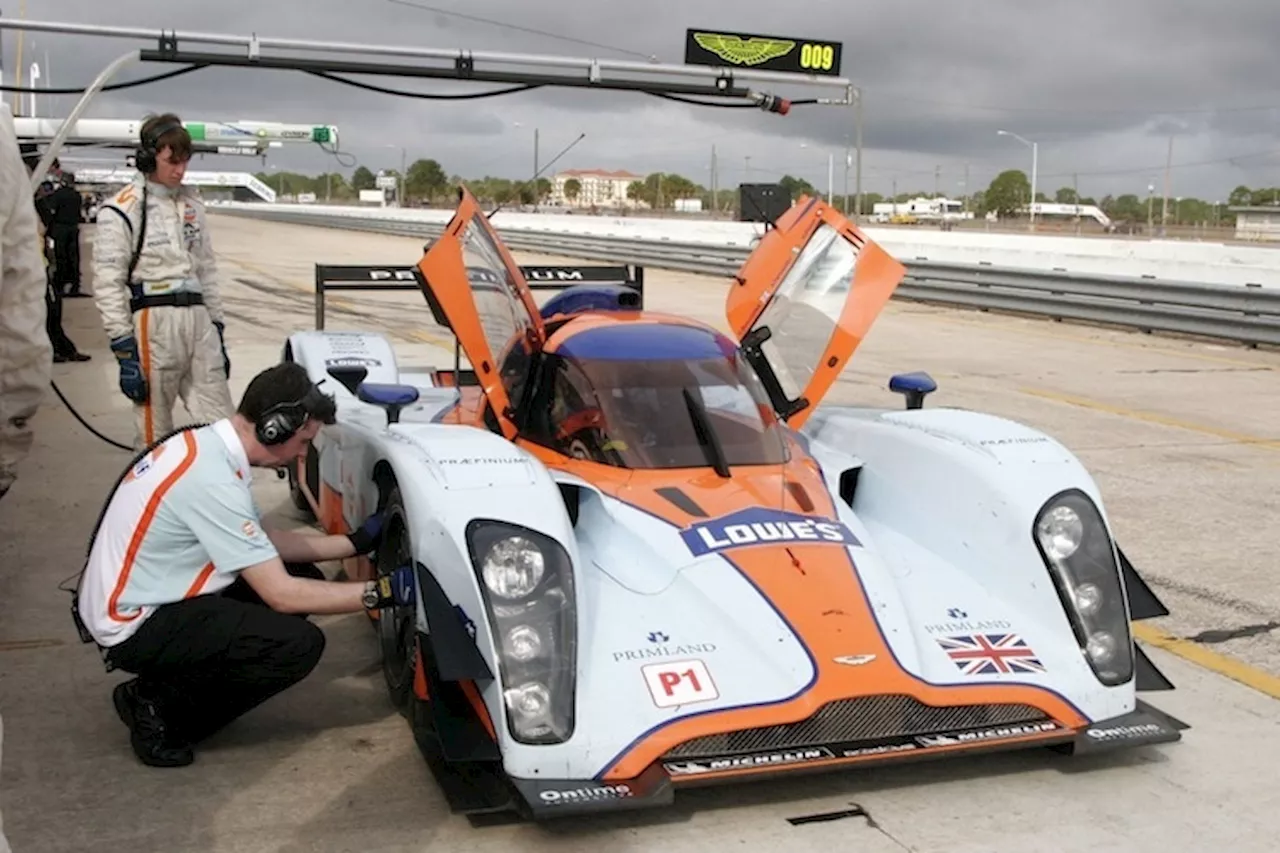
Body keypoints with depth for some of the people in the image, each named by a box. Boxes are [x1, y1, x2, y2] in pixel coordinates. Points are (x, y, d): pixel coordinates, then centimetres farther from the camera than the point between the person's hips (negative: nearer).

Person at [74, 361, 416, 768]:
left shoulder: (203, 444, 1)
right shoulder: (214, 481, -27)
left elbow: (266, 542, 12)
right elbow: (282, 595, -25)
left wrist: (357, 541, 9)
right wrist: (381, 592, -18)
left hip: (141, 598, 10)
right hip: (135, 627, -10)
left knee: (304, 578, 7)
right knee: (300, 645, -20)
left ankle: (164, 686, 10)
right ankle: (162, 709, -2)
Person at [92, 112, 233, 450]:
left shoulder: (191, 204, 13)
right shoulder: (122, 210, -7)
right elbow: (108, 285, -9)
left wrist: (218, 332, 16)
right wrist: (124, 351, -13)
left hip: (198, 319, 6)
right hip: (153, 321, -6)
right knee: (155, 433, 4)